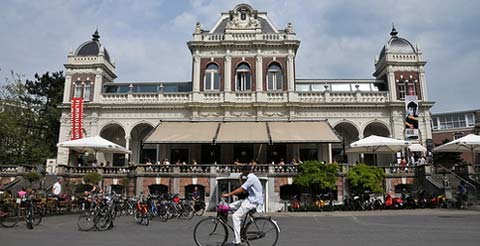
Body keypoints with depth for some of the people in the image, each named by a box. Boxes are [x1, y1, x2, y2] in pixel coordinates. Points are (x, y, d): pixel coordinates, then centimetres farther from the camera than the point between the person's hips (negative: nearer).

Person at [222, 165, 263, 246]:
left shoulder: (252, 178, -16)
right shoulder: (252, 177, 17)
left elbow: (241, 190, -22)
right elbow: (243, 190, 20)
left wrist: (228, 194, -22)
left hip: (253, 202, -10)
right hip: (252, 199, 10)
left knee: (235, 216, -15)